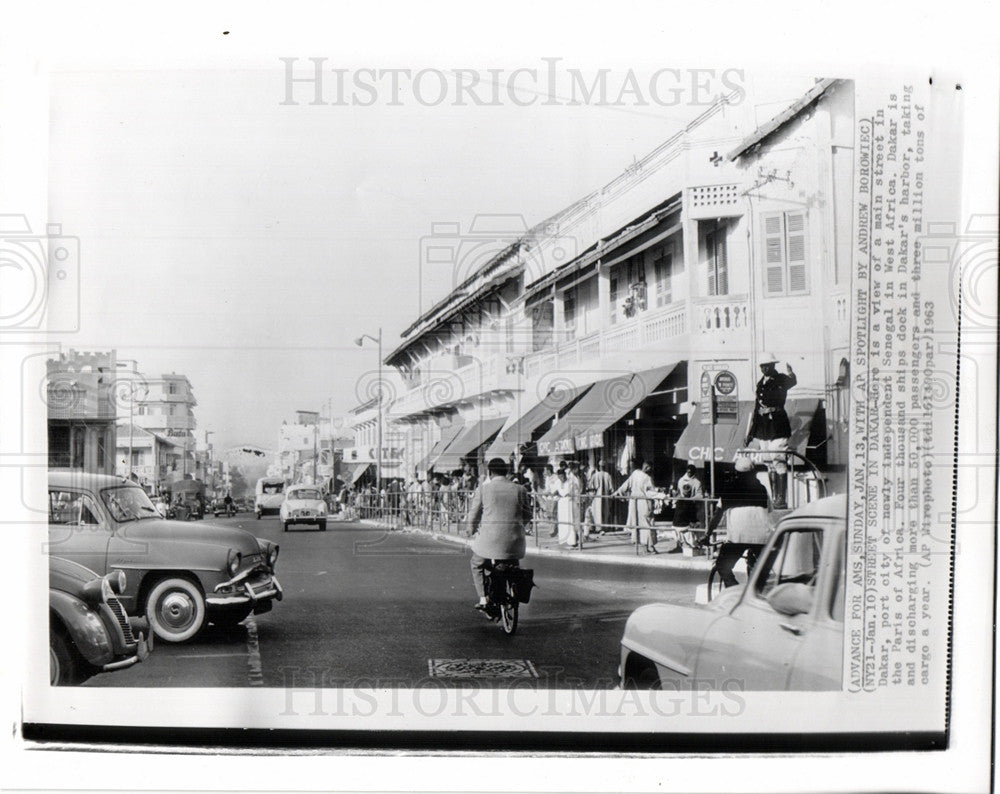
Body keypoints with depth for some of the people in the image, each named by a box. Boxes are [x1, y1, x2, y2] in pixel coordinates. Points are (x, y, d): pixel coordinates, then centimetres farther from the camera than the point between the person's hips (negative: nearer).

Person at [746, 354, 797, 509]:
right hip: (763, 430, 7)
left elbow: (792, 382, -29)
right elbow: (756, 409, 20)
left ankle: (781, 500, -6)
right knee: (770, 466, 10)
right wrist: (750, 434, 21)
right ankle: (774, 499, 16)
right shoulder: (761, 383, 15)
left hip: (778, 427, -7)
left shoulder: (781, 380, -3)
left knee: (779, 464, -9)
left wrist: (790, 373, -54)